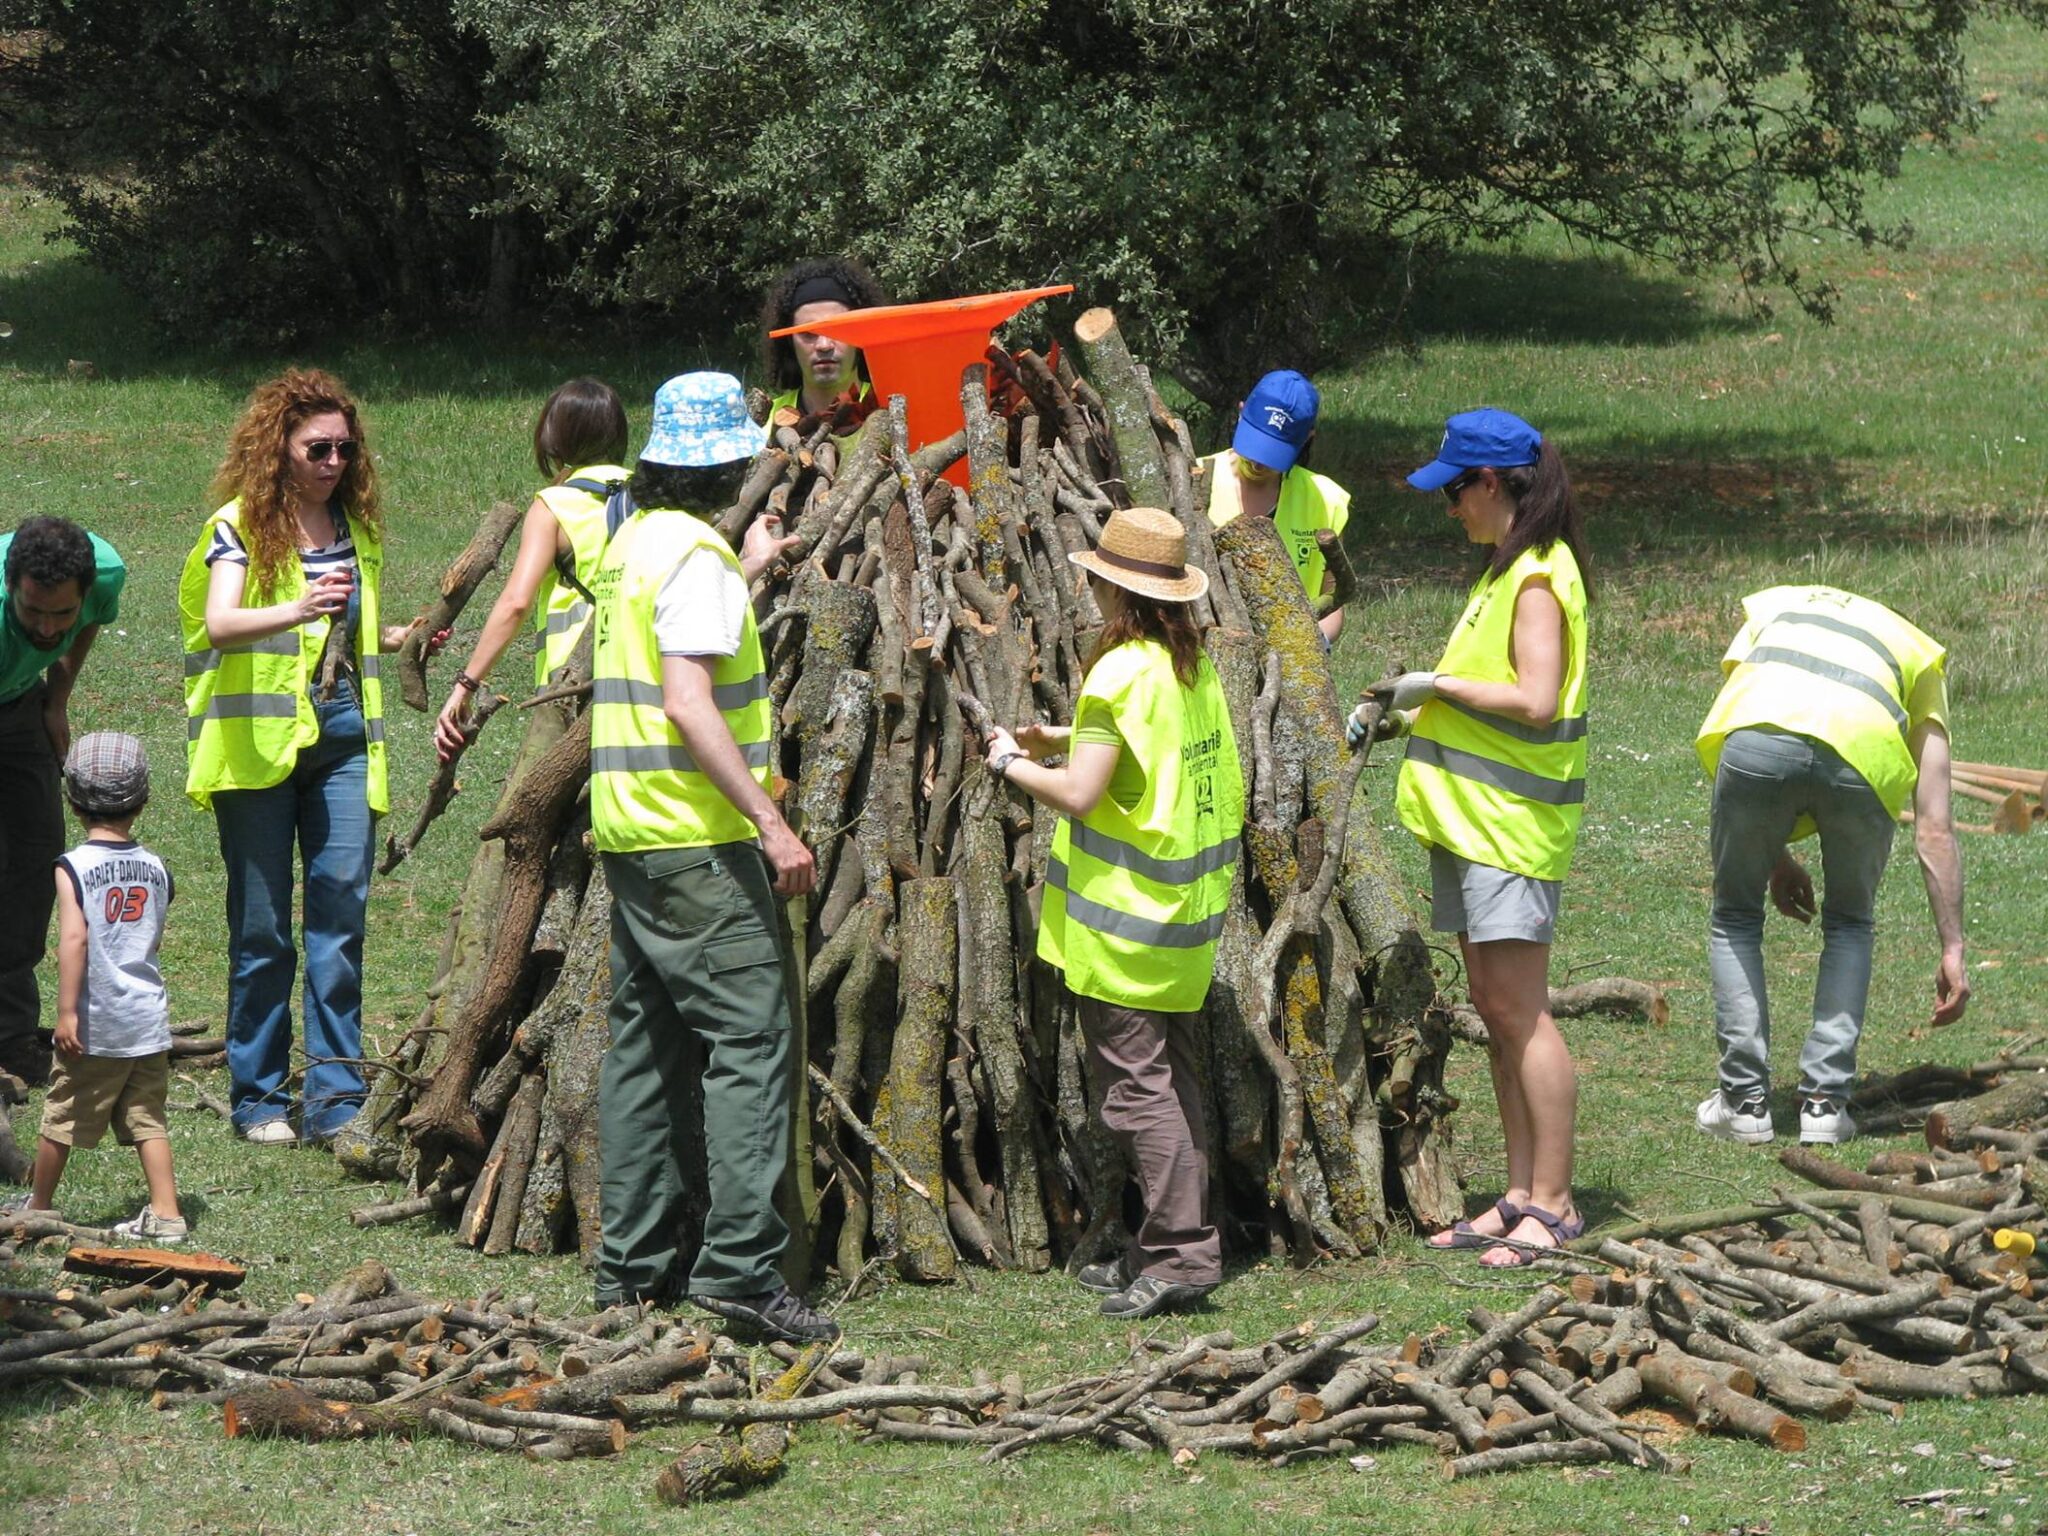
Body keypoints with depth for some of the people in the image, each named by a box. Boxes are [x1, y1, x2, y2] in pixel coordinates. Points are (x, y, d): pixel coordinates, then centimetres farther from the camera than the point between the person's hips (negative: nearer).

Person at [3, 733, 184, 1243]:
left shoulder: (73, 868, -11)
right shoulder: (156, 870, 6)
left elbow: (74, 938, -19)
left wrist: (67, 1010, -18)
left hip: (95, 1025, -4)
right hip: (149, 1019, 4)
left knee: (63, 1116, 10)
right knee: (147, 1119, 7)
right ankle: (165, 1213, 0)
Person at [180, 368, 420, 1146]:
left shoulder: (359, 527, 12)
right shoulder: (240, 527, -5)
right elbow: (220, 624, -23)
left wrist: (401, 638, 5)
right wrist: (298, 610, -39)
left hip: (341, 737, 4)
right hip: (258, 745, -4)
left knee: (341, 915, -4)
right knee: (262, 929, 2)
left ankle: (334, 1097, -2)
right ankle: (258, 1098, 11)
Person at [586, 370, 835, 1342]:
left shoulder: (633, 540, 14)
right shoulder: (696, 552, -14)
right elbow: (689, 700, -22)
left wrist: (747, 570, 41)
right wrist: (770, 822, -23)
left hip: (627, 828, 10)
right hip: (698, 836, -10)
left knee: (645, 1043, 11)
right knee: (752, 1039, -10)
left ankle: (632, 1262, 13)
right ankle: (739, 1264, -16)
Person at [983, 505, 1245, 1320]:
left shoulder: (1122, 672, -17)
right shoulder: (1197, 671, 9)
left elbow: (1081, 795, -20)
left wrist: (1013, 764, -3)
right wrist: (1066, 742, 20)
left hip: (1124, 918, -9)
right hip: (1187, 916, 9)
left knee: (1136, 1085, -7)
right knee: (1172, 1080, 13)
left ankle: (1181, 1253, -12)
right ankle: (1166, 1250, 17)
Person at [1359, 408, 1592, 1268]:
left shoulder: (1538, 579, -15)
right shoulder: (1507, 570, 17)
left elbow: (1534, 701, -24)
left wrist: (1439, 685, -14)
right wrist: (1413, 716, 14)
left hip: (1511, 822, -10)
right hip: (1471, 813, 10)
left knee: (1518, 1010, -9)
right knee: (1493, 1009, 10)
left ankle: (1553, 1205, -6)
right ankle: (1521, 1198, 13)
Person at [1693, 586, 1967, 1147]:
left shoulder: (1770, 608, 40)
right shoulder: (1920, 660, 35)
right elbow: (1934, 832, 29)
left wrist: (1775, 860, 36)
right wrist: (1952, 949, 30)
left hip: (1759, 738, 0)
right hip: (1862, 757, 0)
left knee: (1735, 918, 22)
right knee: (1849, 924, 25)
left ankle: (1746, 1101, 19)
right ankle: (1824, 1101, 17)